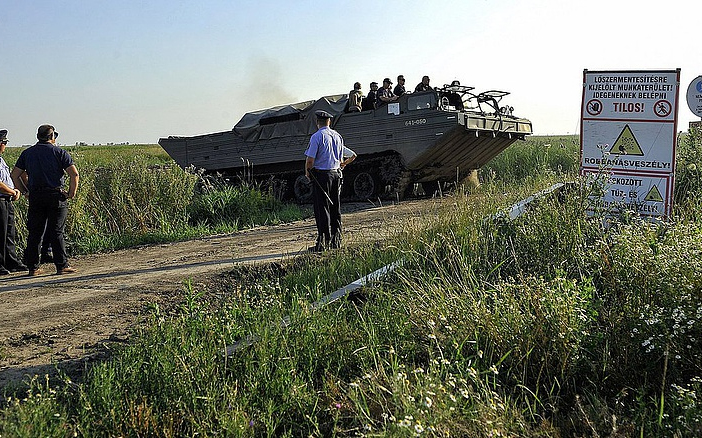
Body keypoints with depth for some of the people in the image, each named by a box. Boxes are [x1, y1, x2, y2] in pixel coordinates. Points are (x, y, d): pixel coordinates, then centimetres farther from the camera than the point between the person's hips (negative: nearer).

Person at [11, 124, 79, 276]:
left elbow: (14, 175, 9)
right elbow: (74, 174, -9)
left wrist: (25, 191, 14)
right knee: (56, 232, -1)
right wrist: (72, 192, 0)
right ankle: (62, 265, 0)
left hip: (35, 196, 3)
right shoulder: (59, 152, 0)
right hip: (55, 195, -3)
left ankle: (33, 267, 11)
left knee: (34, 233, 8)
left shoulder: (27, 153, 12)